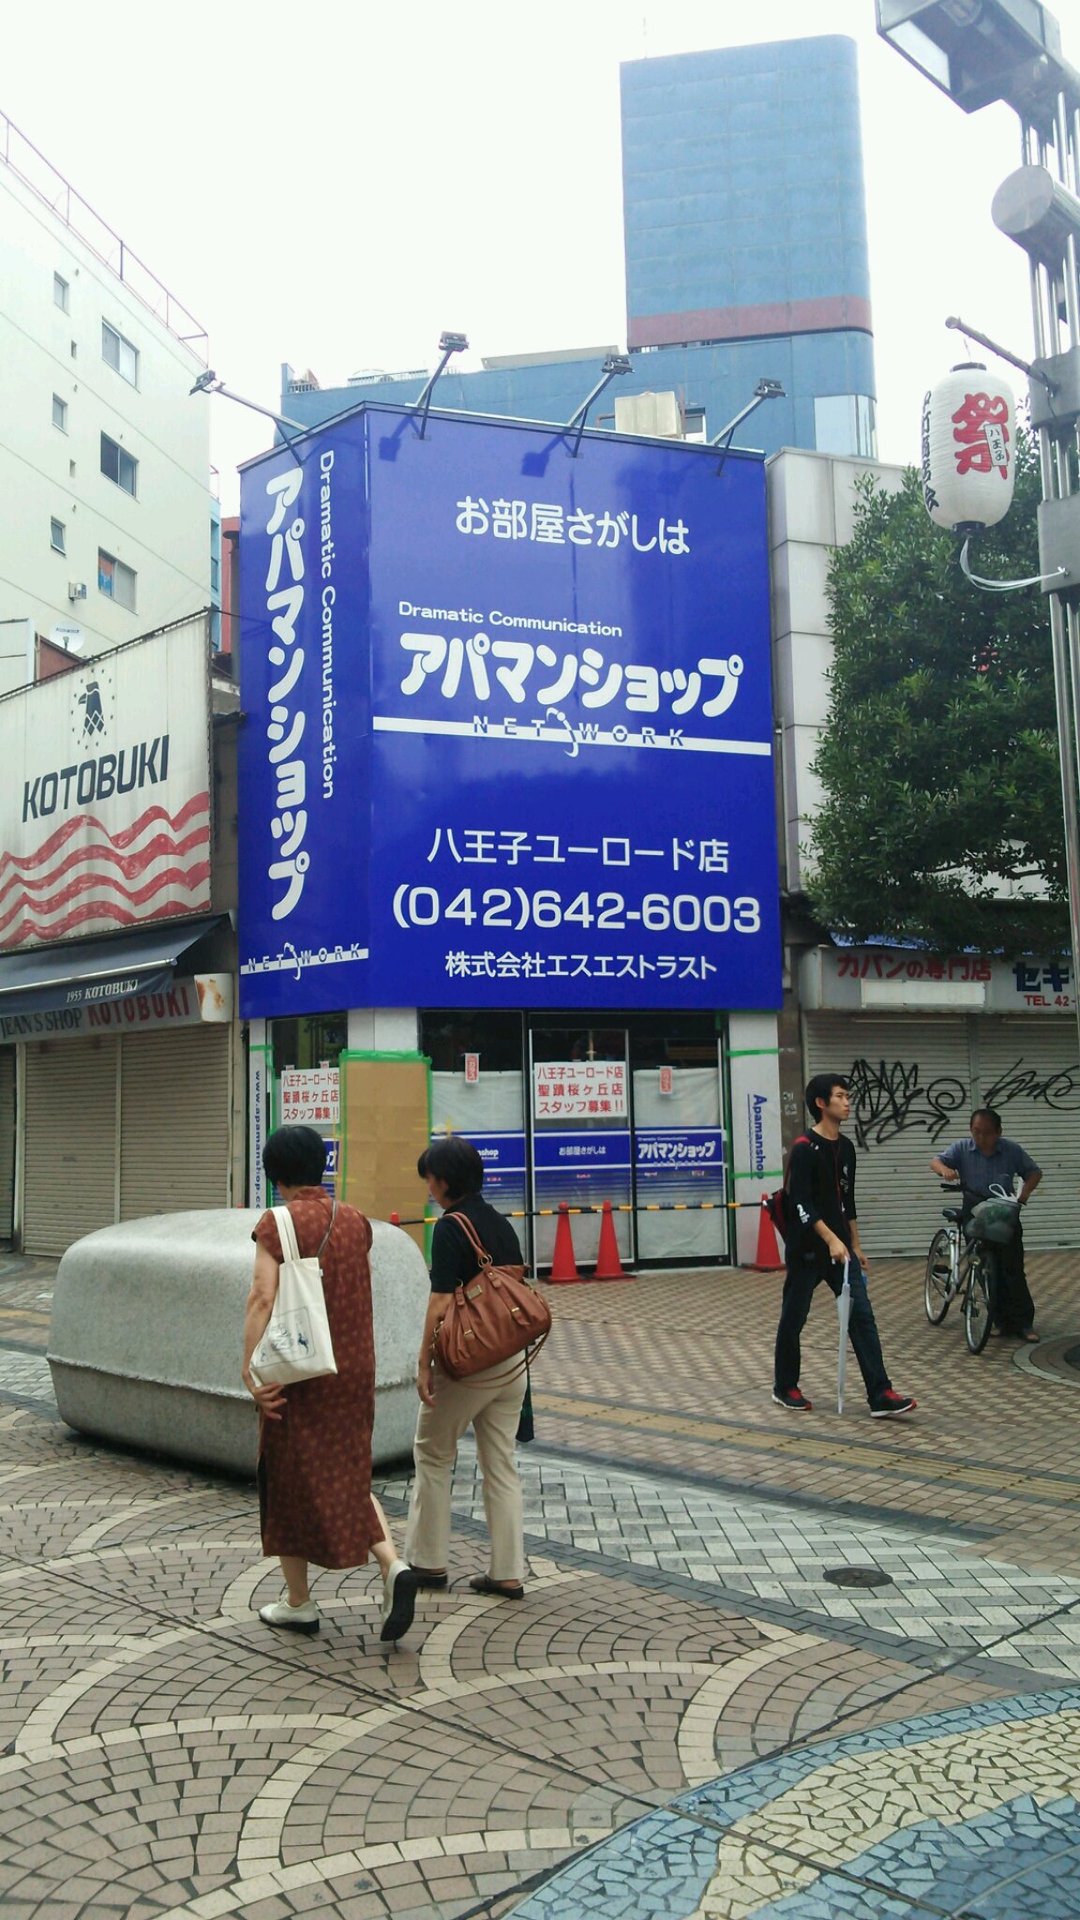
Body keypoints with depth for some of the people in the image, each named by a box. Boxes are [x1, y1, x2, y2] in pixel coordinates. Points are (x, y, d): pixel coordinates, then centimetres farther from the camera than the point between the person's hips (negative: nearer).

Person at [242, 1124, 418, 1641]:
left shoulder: (277, 1224, -11)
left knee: (289, 1479, 11)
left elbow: (263, 1297, -20)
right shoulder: (355, 1221, 5)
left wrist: (252, 1370, -21)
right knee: (348, 1476, 16)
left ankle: (299, 1603, 20)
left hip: (297, 1371, -5)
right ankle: (393, 1565, -5)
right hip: (354, 1368, 5)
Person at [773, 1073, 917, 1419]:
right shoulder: (804, 1149, -13)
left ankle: (880, 1396, -5)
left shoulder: (846, 1147, 10)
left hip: (841, 1247, 7)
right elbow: (801, 1204, -20)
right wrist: (831, 1239, -27)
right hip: (807, 1250, -6)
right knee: (793, 1319, 7)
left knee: (862, 1315, -3)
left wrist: (855, 1245, 17)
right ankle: (785, 1388, 23)